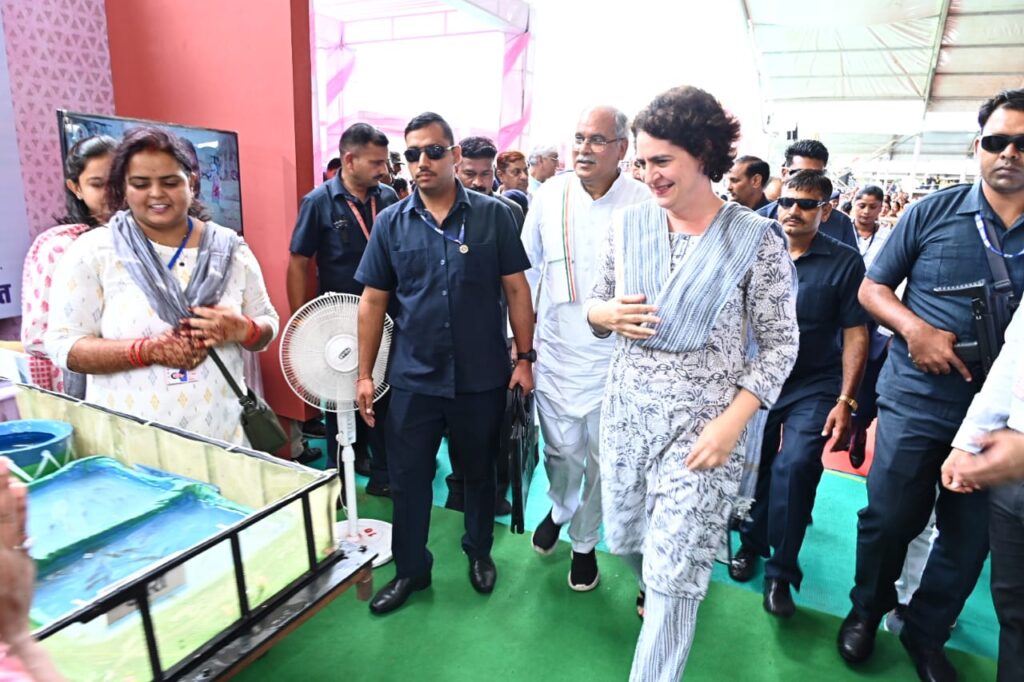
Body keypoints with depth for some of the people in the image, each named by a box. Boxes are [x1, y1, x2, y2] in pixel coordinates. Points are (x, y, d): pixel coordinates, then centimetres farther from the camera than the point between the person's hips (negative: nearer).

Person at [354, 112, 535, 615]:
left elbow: (516, 289, -1)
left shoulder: (492, 215, -3)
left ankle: (479, 552, 41)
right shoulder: (391, 223, 1)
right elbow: (373, 300, 3)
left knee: (479, 471, 17)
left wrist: (525, 357, -4)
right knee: (407, 477, 11)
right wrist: (365, 374, 1)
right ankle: (410, 569, 33)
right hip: (413, 378, 1)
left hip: (482, 378, -1)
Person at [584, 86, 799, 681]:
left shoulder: (756, 239, -9)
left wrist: (732, 423, -15)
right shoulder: (629, 225, 1)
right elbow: (593, 307, 11)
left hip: (704, 423, -4)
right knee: (625, 539, 20)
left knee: (674, 573, 1)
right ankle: (658, 587, 54)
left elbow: (780, 343, -6)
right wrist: (608, 314, -13)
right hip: (627, 410, 4)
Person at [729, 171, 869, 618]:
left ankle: (781, 572, 1)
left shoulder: (844, 262, -5)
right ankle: (752, 542, 37)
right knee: (754, 465, 10)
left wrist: (845, 400, -11)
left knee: (795, 465, -19)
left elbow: (855, 335, -5)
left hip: (814, 387, -2)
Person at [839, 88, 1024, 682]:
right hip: (916, 402, -2)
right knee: (891, 518, 6)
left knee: (970, 535, 14)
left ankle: (927, 634, 37)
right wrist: (914, 328, -17)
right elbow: (873, 288, 2)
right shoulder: (934, 211, -2)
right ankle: (868, 609, 34)